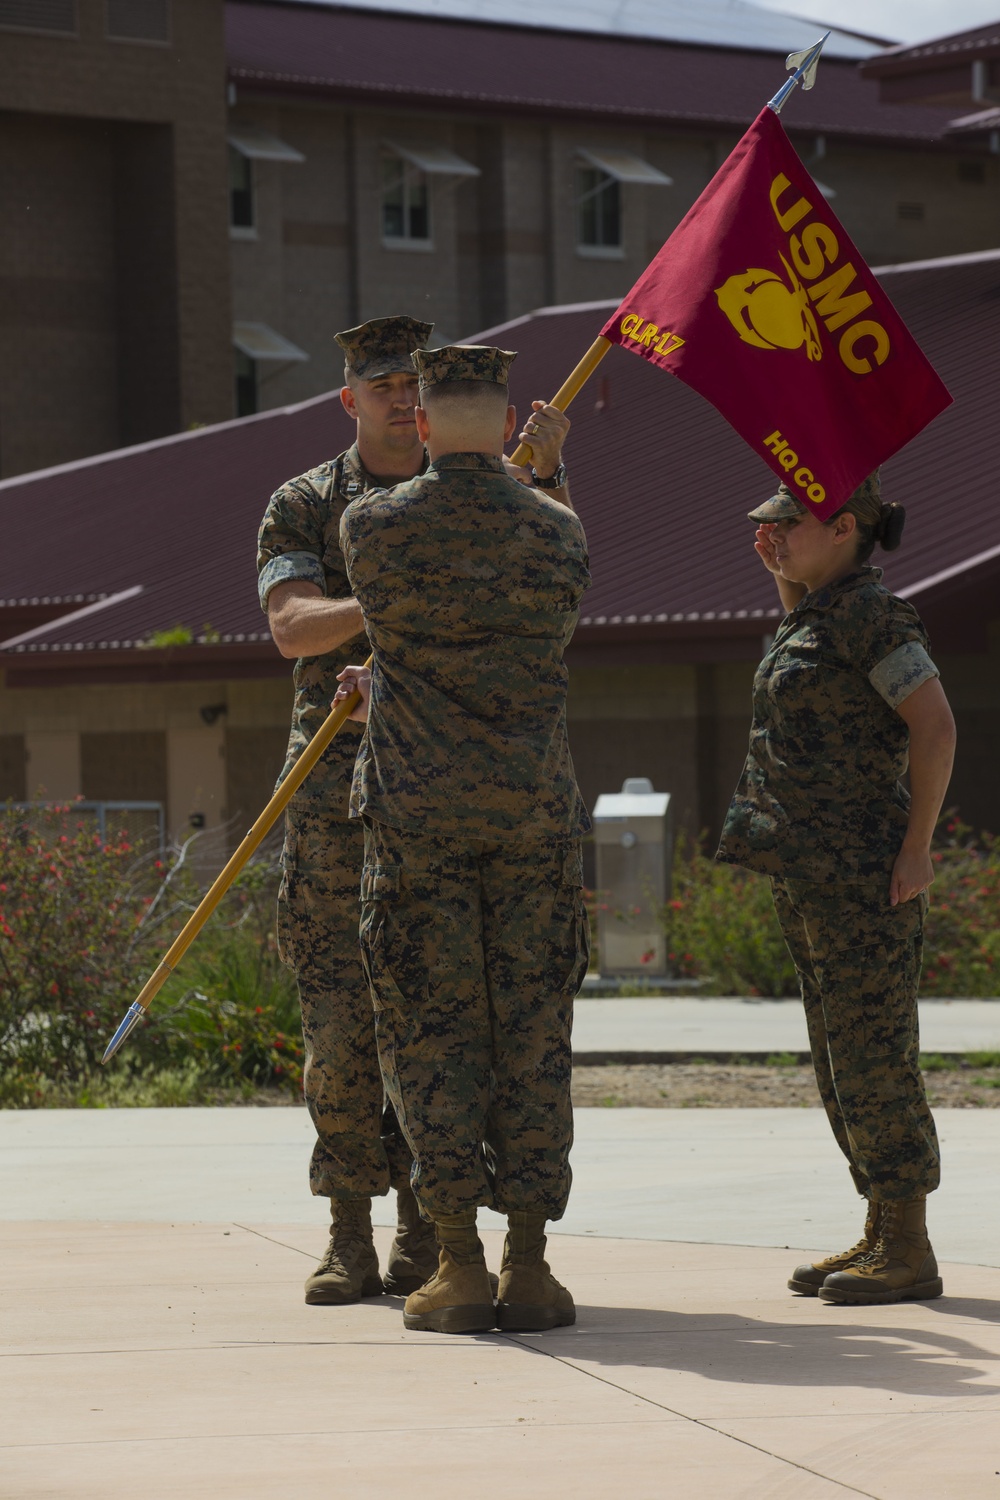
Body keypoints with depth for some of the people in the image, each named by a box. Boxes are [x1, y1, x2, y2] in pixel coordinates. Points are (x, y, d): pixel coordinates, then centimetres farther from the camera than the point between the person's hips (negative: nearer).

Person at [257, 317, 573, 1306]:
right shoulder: (301, 508, 6)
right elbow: (291, 626, -9)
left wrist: (548, 471, -22)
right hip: (336, 783, -1)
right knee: (340, 1011, -4)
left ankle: (423, 1236, 5)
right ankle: (349, 1239, 1)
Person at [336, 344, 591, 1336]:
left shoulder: (372, 527, -4)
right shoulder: (559, 535, 3)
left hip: (419, 814, -1)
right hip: (535, 809, 2)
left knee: (432, 1036, 2)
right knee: (531, 1038, 4)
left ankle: (459, 1268, -1)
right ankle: (527, 1267, 2)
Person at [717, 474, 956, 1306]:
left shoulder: (873, 614, -13)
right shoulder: (816, 614, 16)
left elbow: (935, 726, -19)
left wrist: (918, 848, -20)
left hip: (861, 871, -10)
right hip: (811, 875, 10)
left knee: (872, 1054, -9)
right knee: (841, 1056, 12)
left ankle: (910, 1252, -6)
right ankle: (881, 1236, 18)